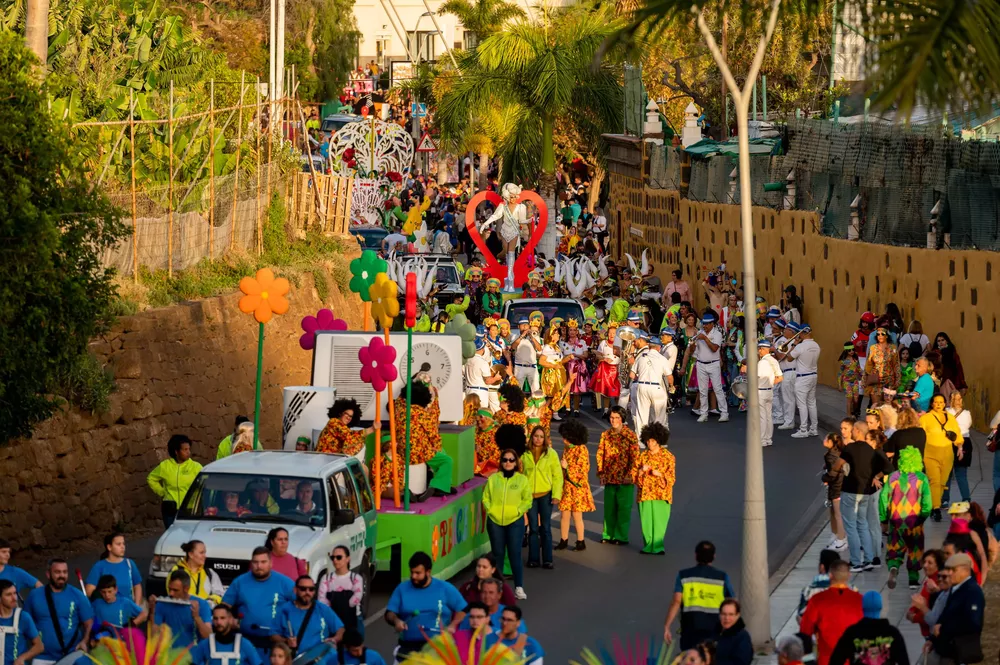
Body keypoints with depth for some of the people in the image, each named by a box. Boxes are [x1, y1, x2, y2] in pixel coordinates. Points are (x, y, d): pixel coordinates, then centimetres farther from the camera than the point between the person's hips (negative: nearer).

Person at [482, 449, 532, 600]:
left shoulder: (522, 479, 3)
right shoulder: (493, 479, 7)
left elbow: (527, 500, 3)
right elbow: (486, 497, 8)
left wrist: (518, 511, -11)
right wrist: (490, 509, -8)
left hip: (515, 521, -2)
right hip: (495, 521, 2)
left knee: (515, 553, -6)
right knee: (497, 554, 8)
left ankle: (519, 587, -4)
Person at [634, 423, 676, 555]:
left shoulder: (668, 456, 0)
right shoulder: (642, 456, 9)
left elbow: (671, 478, -1)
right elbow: (634, 475, 11)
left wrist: (660, 474, -18)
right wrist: (641, 471, -9)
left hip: (661, 494, -2)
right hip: (645, 493, 2)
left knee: (659, 520, -6)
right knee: (646, 519, 0)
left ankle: (658, 546, 3)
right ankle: (648, 546, 11)